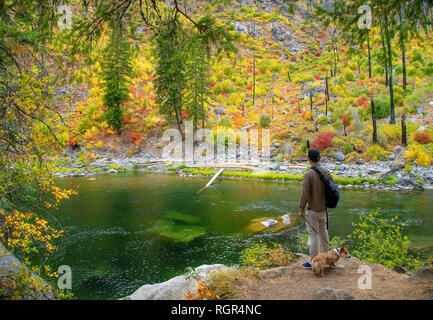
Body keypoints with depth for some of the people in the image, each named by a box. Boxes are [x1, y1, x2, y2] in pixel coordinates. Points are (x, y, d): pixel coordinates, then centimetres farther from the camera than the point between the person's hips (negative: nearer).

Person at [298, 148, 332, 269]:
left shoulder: (308, 174, -21)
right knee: (323, 232, 19)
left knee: (313, 234, 2)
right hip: (323, 208, 6)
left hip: (312, 210, -6)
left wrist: (301, 210, -9)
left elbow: (305, 194, -20)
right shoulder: (326, 172, -2)